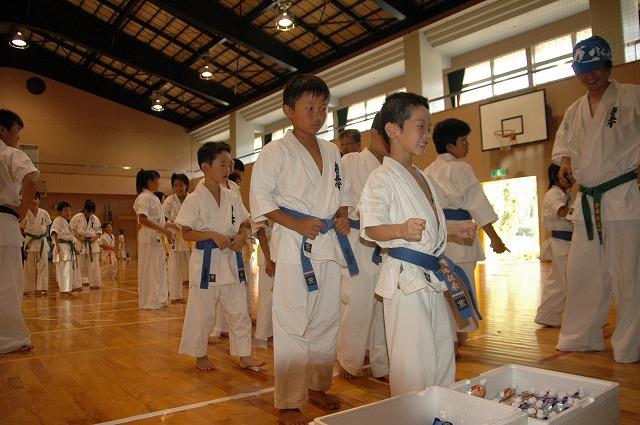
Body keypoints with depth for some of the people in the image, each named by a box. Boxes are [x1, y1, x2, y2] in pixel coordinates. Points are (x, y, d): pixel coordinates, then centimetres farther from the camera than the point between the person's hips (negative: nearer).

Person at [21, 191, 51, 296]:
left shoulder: (44, 213, -2)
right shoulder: (26, 213, -4)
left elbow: (48, 225, 14)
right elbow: (22, 228, 9)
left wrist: (45, 235, 5)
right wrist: (27, 235, -1)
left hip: (42, 241, 0)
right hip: (30, 241, 0)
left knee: (43, 265, -2)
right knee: (29, 266, 4)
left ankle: (42, 288, 1)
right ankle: (28, 288, 12)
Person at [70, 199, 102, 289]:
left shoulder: (95, 219, 3)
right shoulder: (77, 217, -5)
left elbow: (99, 230, 10)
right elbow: (71, 228, -1)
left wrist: (95, 238, -8)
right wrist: (78, 237, -13)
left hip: (92, 244, 1)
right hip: (81, 243, -1)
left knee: (94, 265, -1)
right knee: (81, 265, 2)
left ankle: (95, 283, 3)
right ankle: (84, 280, 19)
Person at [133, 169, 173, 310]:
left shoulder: (155, 198, 16)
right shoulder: (144, 197, -12)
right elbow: (142, 219, -24)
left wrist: (166, 232, 16)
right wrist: (163, 229, -25)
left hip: (157, 237, 10)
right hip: (148, 236, -9)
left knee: (159, 269, 13)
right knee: (149, 269, -3)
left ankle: (158, 299, 23)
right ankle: (148, 302, 6)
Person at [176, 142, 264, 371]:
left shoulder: (232, 197, 6)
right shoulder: (195, 199, -8)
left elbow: (244, 223, 14)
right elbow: (186, 233, -8)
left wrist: (241, 235, -7)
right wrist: (212, 235, -21)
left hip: (231, 259, 5)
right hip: (206, 260, -4)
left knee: (239, 310, 10)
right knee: (202, 313, 7)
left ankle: (244, 355, 21)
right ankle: (200, 355, 27)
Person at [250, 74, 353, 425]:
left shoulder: (331, 151, 13)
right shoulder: (276, 151, -5)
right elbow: (259, 198, -9)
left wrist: (343, 215, 2)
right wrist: (296, 224, -16)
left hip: (329, 245, 7)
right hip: (294, 246, -6)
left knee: (326, 321, 14)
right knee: (292, 326, -4)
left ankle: (317, 386, 33)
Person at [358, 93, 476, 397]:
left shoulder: (423, 177, 17)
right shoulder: (382, 178, -12)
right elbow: (371, 228, -23)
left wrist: (453, 227, 24)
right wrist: (402, 230, -39)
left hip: (433, 278, 10)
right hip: (405, 277, -9)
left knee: (443, 356, 18)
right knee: (413, 363, -5)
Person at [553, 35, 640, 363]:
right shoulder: (573, 112, 15)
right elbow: (563, 144, 27)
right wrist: (565, 161, 6)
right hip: (587, 203, 6)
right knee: (581, 272, 11)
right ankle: (579, 338, 25)